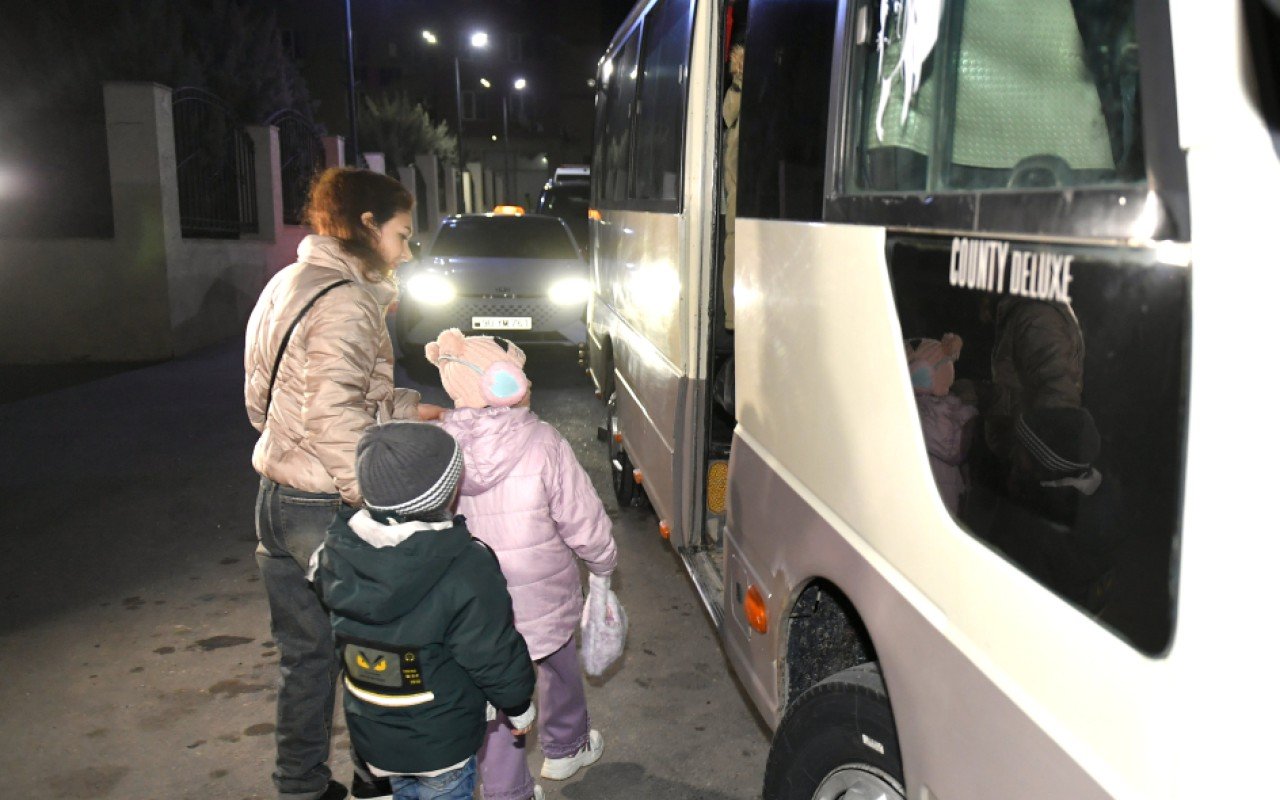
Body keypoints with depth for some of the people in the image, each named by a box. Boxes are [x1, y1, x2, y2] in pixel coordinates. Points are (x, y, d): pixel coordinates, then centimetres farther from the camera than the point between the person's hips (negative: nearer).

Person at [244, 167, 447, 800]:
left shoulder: (288, 285, 11)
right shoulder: (344, 303, -18)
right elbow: (336, 423, -26)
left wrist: (405, 406, 13)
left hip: (277, 502, 9)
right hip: (329, 510, -9)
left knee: (305, 654, 19)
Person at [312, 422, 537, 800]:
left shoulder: (338, 552, -13)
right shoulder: (467, 570, -27)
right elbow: (495, 655, -18)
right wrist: (519, 707, -1)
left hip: (371, 733, 5)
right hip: (441, 741, -4)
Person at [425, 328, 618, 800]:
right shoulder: (541, 445, -22)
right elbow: (583, 522, -15)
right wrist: (601, 568, 5)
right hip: (542, 600, -1)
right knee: (559, 669, 27)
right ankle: (565, 748, 49)